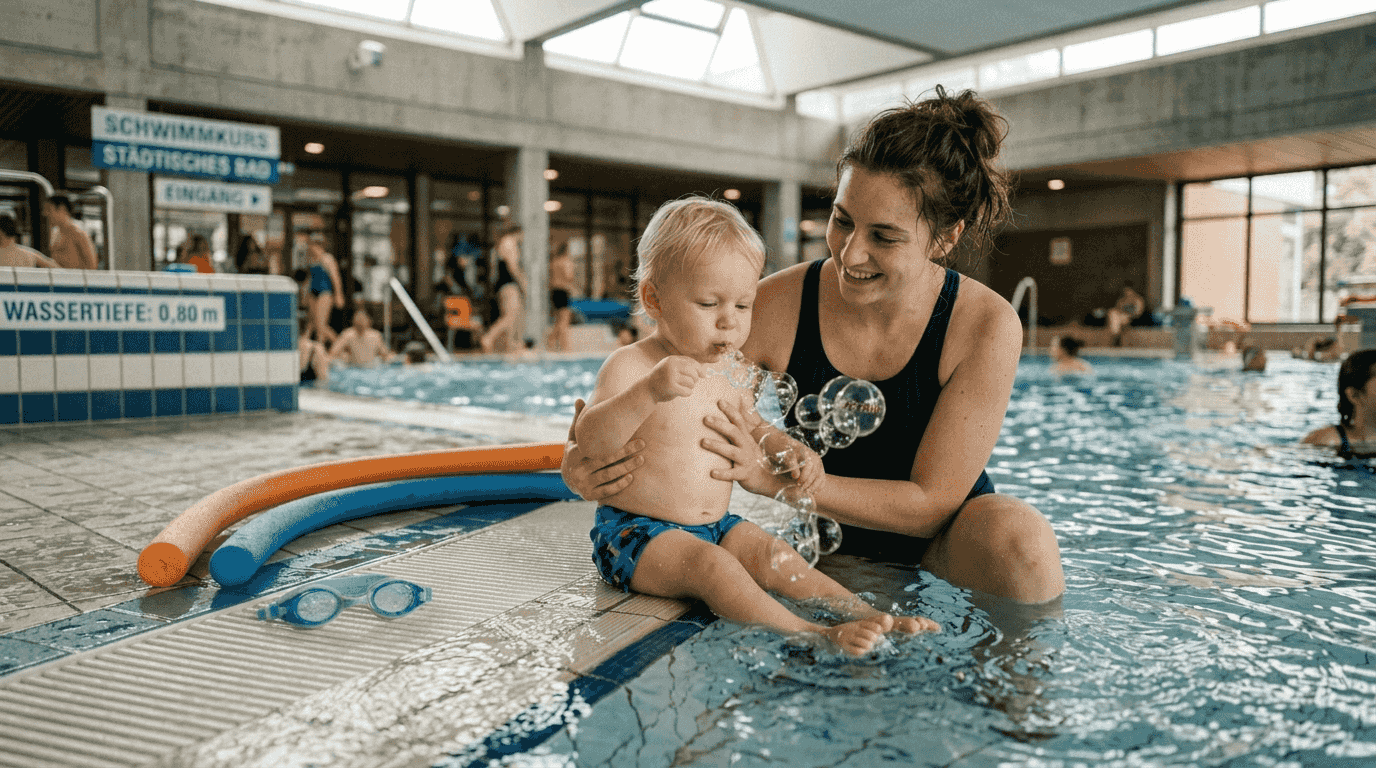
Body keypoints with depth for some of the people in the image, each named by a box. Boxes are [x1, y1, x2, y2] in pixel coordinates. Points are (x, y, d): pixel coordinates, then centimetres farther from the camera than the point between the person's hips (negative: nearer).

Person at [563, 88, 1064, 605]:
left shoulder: (986, 325, -22)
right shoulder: (781, 305, -19)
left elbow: (931, 503, -21)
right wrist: (583, 464, -33)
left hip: (943, 534, -4)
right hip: (831, 534, 5)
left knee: (1022, 540, -33)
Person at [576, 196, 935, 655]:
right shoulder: (629, 366, -15)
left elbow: (752, 431, 24)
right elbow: (590, 440, -28)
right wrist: (648, 392, -44)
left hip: (714, 526, 7)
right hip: (636, 531, -7)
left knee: (771, 555, -13)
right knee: (710, 564, -29)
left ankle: (869, 616, -15)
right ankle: (814, 635, -37)